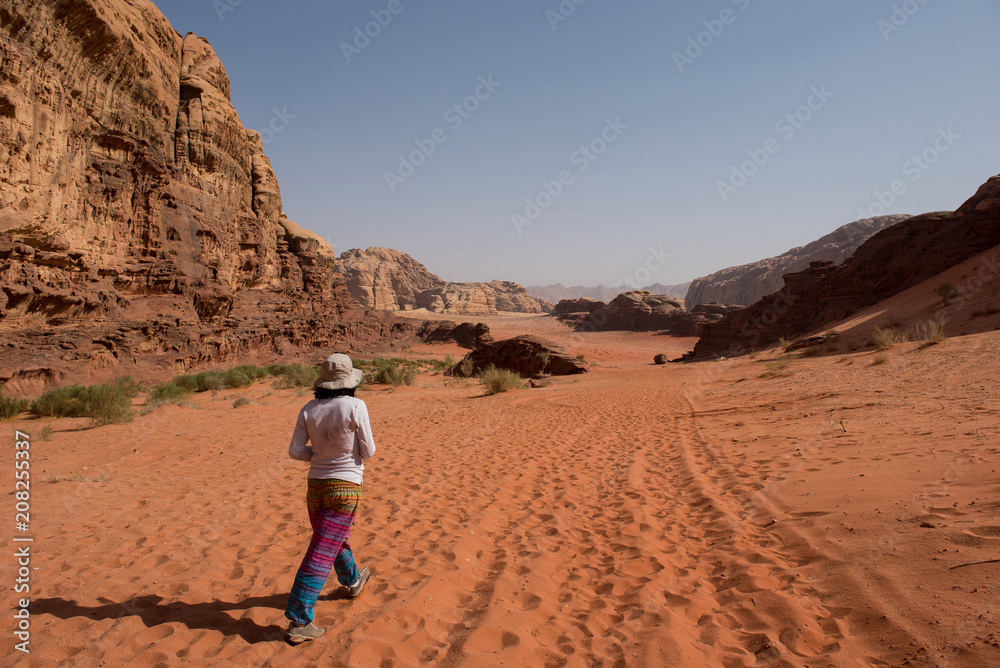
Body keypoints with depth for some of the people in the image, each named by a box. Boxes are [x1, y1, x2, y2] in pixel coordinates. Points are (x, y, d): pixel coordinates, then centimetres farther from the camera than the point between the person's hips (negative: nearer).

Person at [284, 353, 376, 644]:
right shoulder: (355, 406, -15)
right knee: (322, 554, -2)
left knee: (335, 539, 26)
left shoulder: (309, 410, -2)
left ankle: (353, 580, 51)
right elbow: (367, 451, -10)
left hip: (316, 485, 6)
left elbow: (295, 451, -1)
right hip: (345, 486, -6)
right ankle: (298, 622, 0)